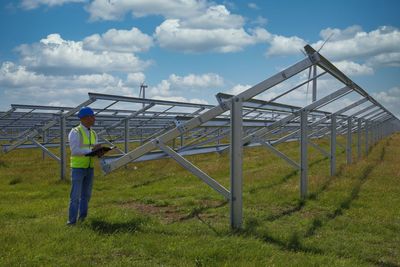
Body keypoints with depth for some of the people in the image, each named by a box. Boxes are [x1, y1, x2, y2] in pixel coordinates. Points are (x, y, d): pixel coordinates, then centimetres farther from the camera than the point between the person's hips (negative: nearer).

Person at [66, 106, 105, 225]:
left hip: (90, 168, 7)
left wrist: (99, 153, -12)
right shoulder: (75, 132, -12)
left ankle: (82, 218, 22)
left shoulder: (93, 133, 10)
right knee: (75, 195, -6)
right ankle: (72, 220, 1)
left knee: (86, 194, 11)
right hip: (78, 167, -6)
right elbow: (74, 151, -21)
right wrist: (91, 150, -25)